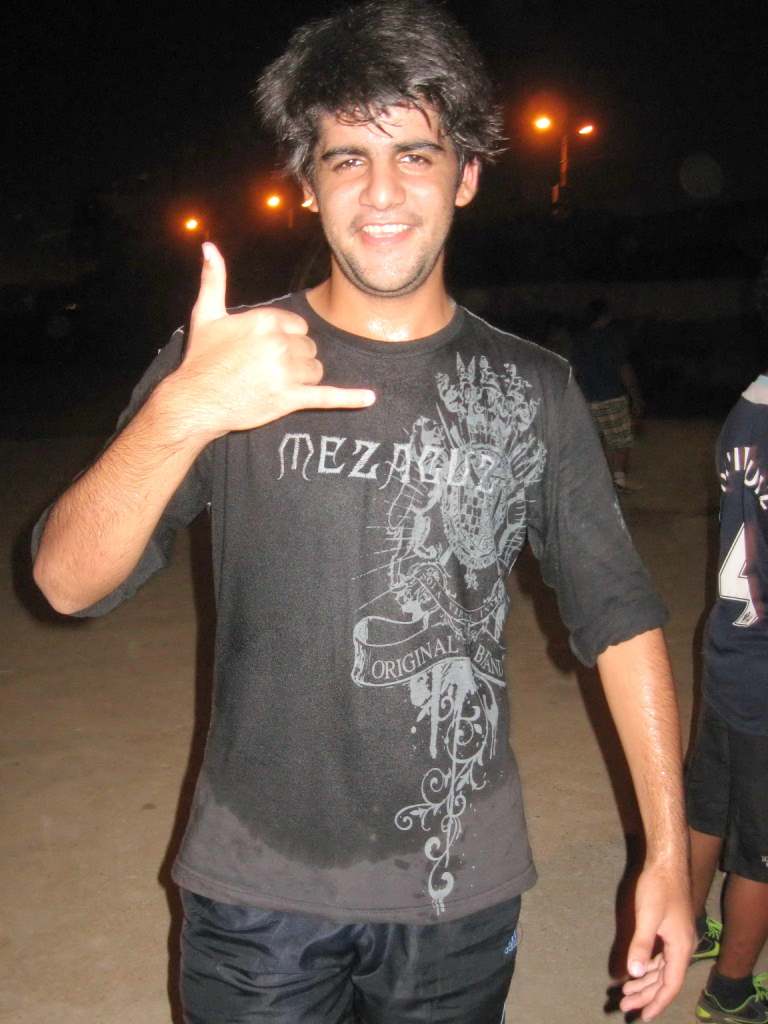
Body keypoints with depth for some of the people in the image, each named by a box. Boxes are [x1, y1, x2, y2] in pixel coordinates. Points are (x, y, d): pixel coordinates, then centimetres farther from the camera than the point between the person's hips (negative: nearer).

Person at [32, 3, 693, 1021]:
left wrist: (669, 850, -2)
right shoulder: (225, 358, -7)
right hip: (258, 882, -1)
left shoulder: (531, 392, -2)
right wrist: (181, 413, -32)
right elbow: (69, 583, -14)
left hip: (462, 888, 1)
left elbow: (619, 617, 1)